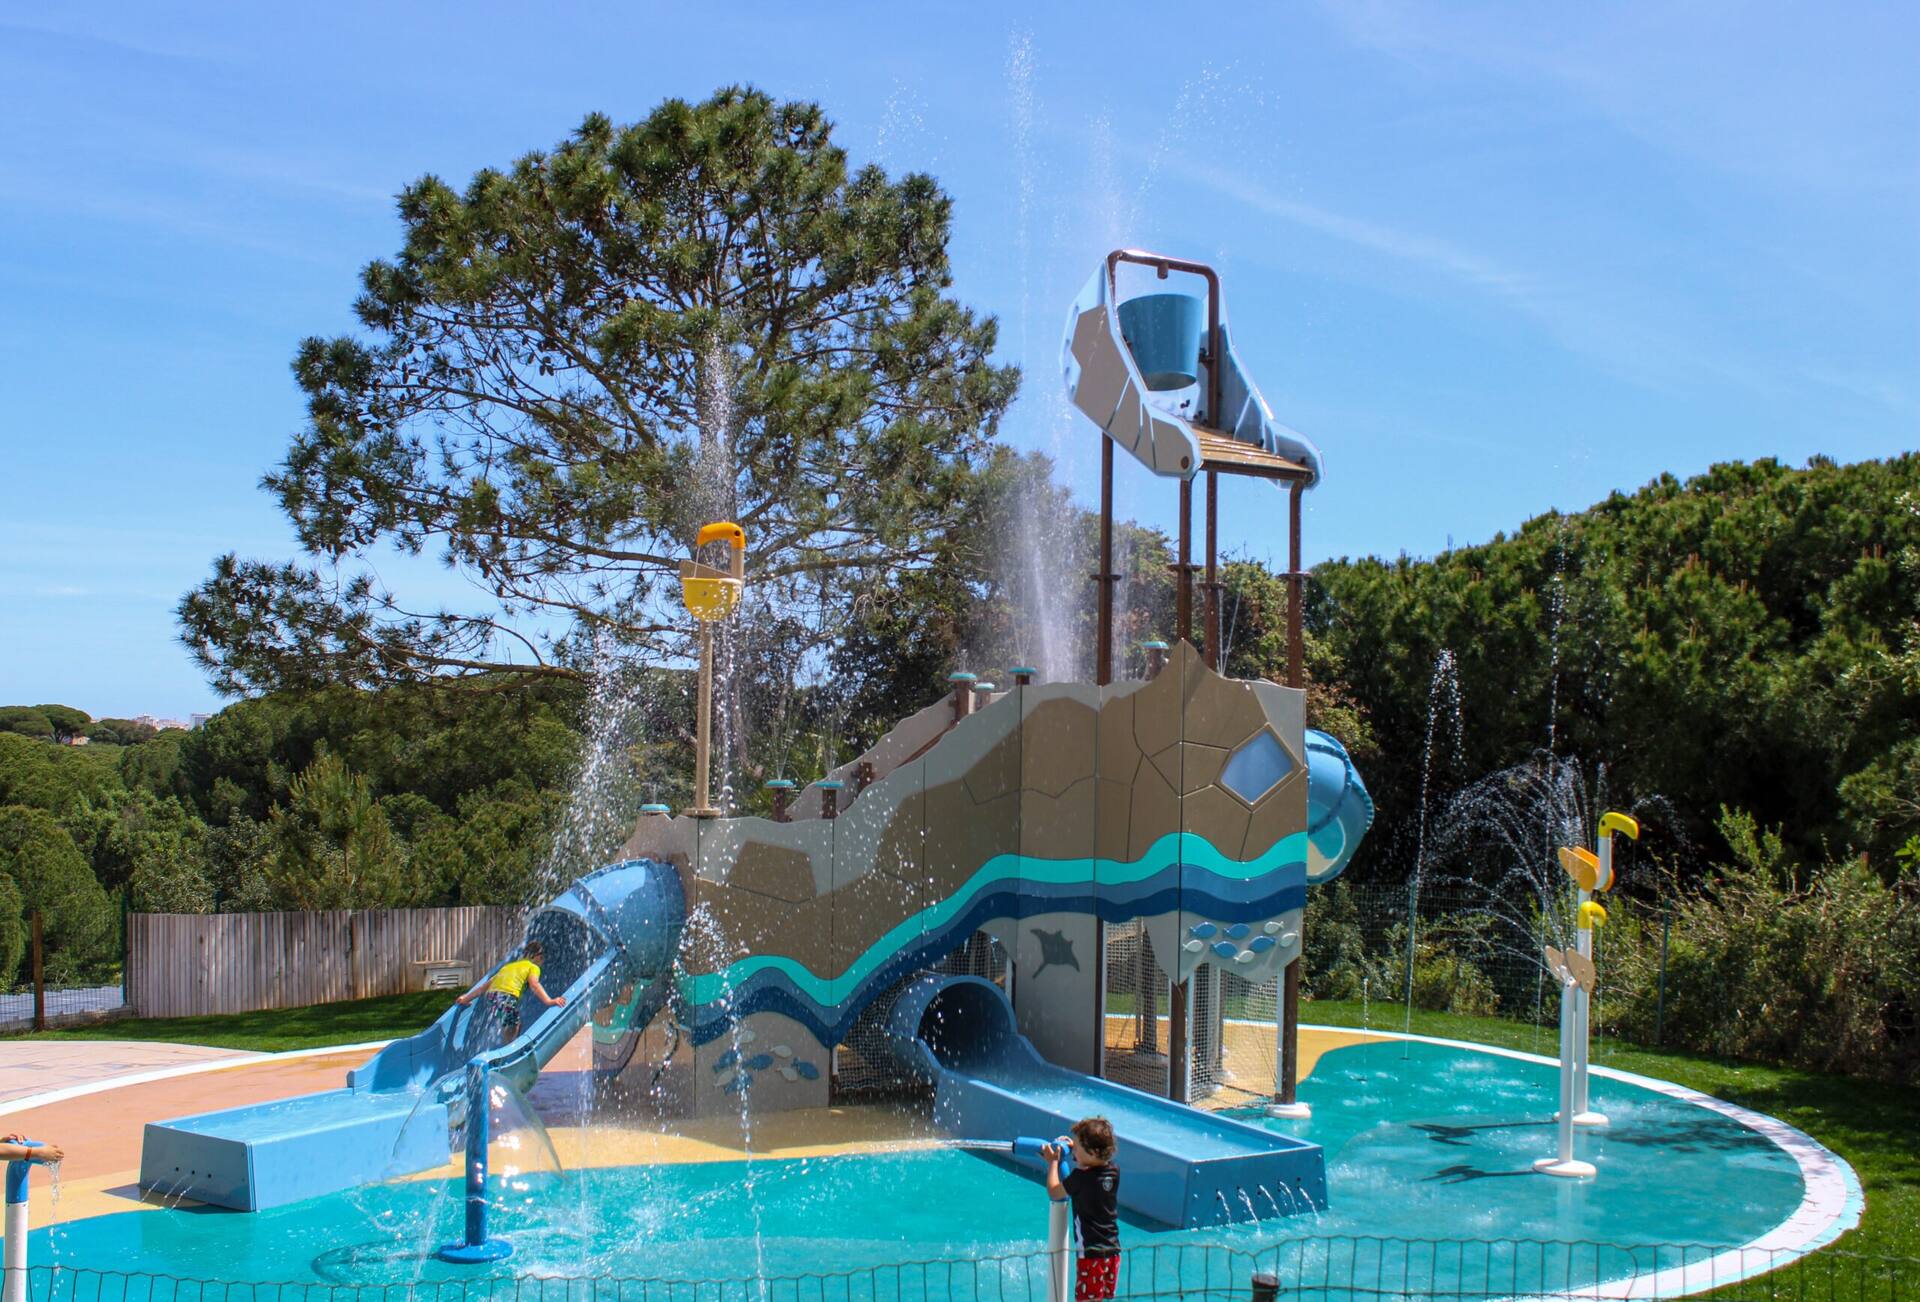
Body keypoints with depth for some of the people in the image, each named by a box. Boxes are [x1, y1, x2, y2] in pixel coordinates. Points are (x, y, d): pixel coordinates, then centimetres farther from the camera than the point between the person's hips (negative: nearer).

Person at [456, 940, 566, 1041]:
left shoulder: (508, 966, 33)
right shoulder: (533, 967, 16)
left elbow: (486, 985, 34)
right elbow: (534, 984, -5)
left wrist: (466, 998, 42)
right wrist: (549, 1001, -16)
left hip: (490, 996, 6)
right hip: (507, 997, -6)